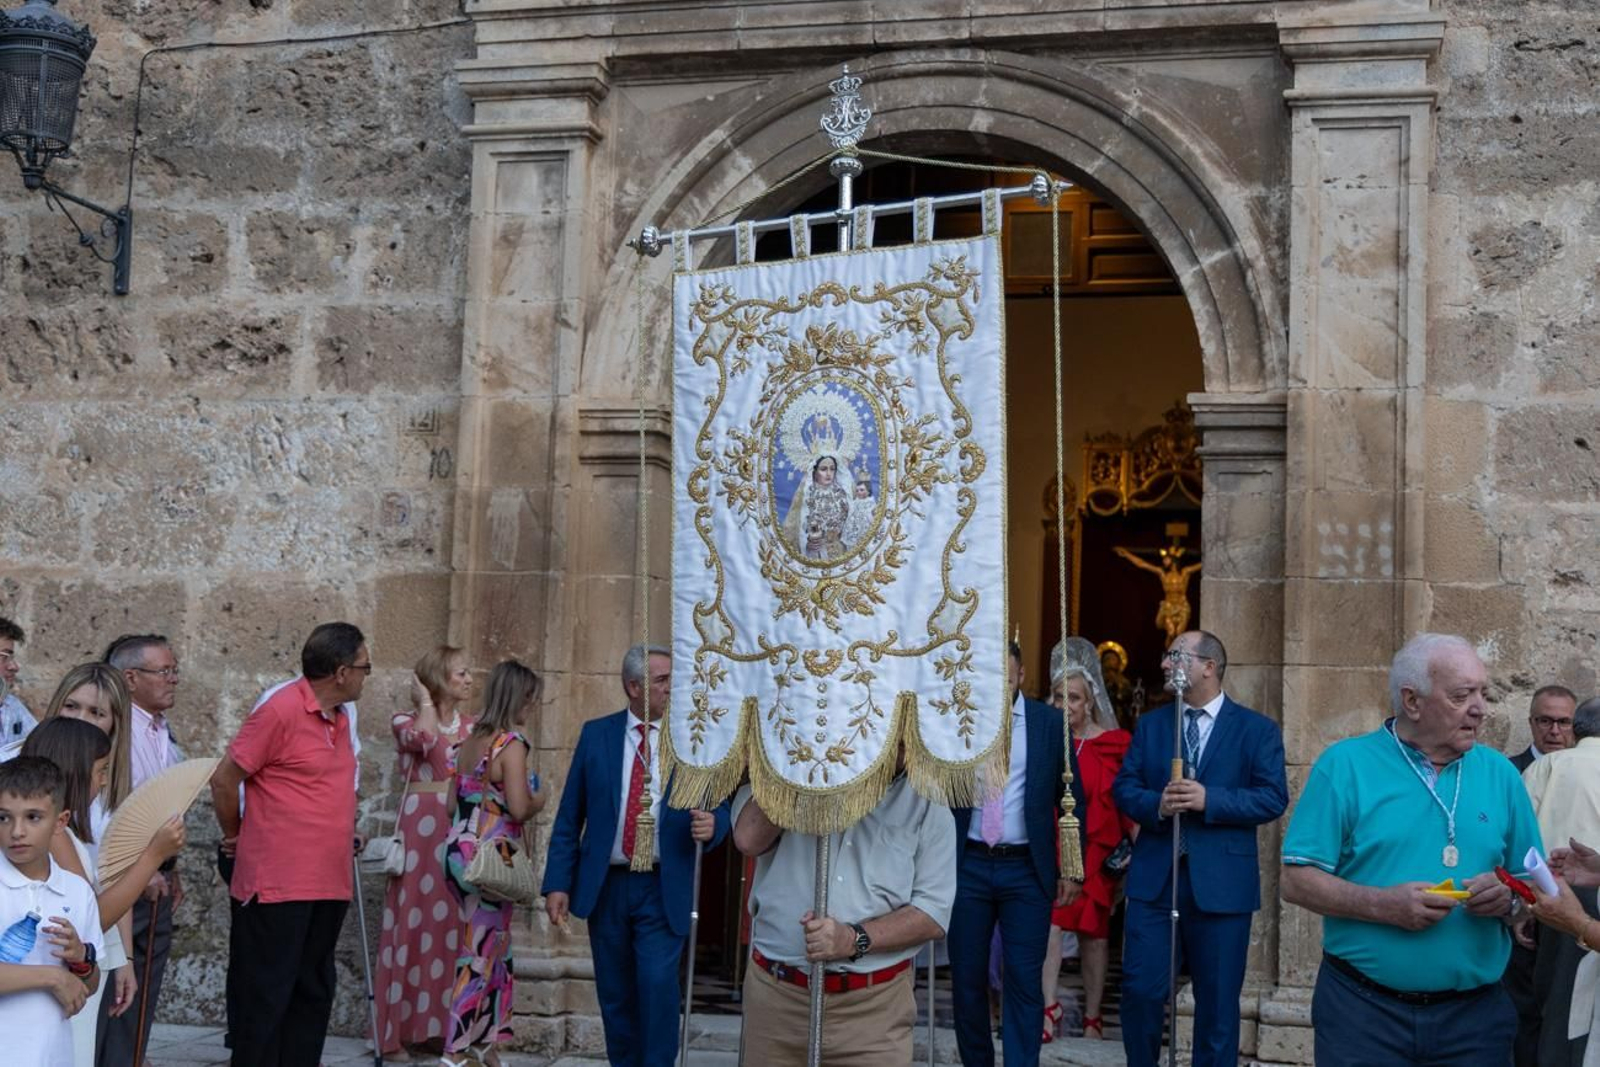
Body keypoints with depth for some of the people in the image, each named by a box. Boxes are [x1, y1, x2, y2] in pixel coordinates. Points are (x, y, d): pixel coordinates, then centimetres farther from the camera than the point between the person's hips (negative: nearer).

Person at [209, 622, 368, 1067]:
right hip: (277, 886, -8)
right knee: (264, 999, 0)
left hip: (328, 885, 8)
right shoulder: (281, 711, -13)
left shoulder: (338, 720, 13)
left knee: (312, 996, 14)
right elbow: (224, 779, -8)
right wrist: (235, 837, 4)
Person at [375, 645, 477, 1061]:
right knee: (413, 923, -2)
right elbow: (423, 738, -22)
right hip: (420, 828, -4)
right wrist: (426, 702, -7)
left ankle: (439, 1024, 13)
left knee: (451, 925, 4)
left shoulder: (471, 728, 14)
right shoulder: (406, 722, 2)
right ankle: (398, 1030, 5)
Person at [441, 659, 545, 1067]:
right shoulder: (512, 743, -14)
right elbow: (518, 808, -20)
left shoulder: (471, 740, 10)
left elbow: (456, 799, 15)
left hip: (460, 852, 8)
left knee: (493, 948, 17)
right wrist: (539, 801, -1)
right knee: (481, 955, 0)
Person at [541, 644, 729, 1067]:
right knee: (615, 995, 9)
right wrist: (557, 883, -4)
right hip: (605, 886, 2)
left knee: (658, 986, -14)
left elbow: (718, 808, 3)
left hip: (663, 889, -2)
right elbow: (569, 817, 3)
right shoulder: (596, 734, 3)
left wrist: (711, 824, -21)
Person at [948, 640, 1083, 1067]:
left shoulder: (1050, 722, 1)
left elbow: (1071, 798, 5)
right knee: (966, 979, 8)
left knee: (1023, 981, -3)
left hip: (1027, 869, -1)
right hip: (967, 866, 1)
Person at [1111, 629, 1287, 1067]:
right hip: (1153, 877, 2)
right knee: (1140, 990, 1)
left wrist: (1209, 799, -19)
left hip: (1221, 882, -2)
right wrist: (1156, 804, -15)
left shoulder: (1257, 729, 0)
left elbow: (1273, 798, -8)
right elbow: (1123, 788, 6)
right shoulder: (1150, 724, 10)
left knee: (1218, 1001, 7)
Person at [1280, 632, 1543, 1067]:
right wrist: (1382, 904, -21)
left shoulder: (1500, 774, 7)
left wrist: (1509, 898, -13)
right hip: (1362, 1010, -3)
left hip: (1475, 1014, 3)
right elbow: (1296, 880, -8)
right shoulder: (1345, 765, -4)